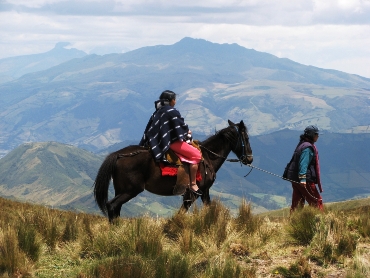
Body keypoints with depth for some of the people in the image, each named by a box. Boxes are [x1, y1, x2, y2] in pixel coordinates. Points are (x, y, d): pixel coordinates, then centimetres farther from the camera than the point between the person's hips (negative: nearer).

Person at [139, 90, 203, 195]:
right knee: (196, 154, -10)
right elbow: (181, 126, -11)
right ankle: (193, 184, -13)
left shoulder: (158, 112, 12)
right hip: (173, 142, -10)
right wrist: (187, 132, 11)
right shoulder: (172, 112, -14)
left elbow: (149, 130, 14)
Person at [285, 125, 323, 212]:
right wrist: (303, 178, -32)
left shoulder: (302, 144, 18)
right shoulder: (308, 147, -14)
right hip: (306, 180, -10)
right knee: (317, 201, -4)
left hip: (295, 179, 10)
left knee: (297, 203, 10)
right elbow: (303, 164, -25)